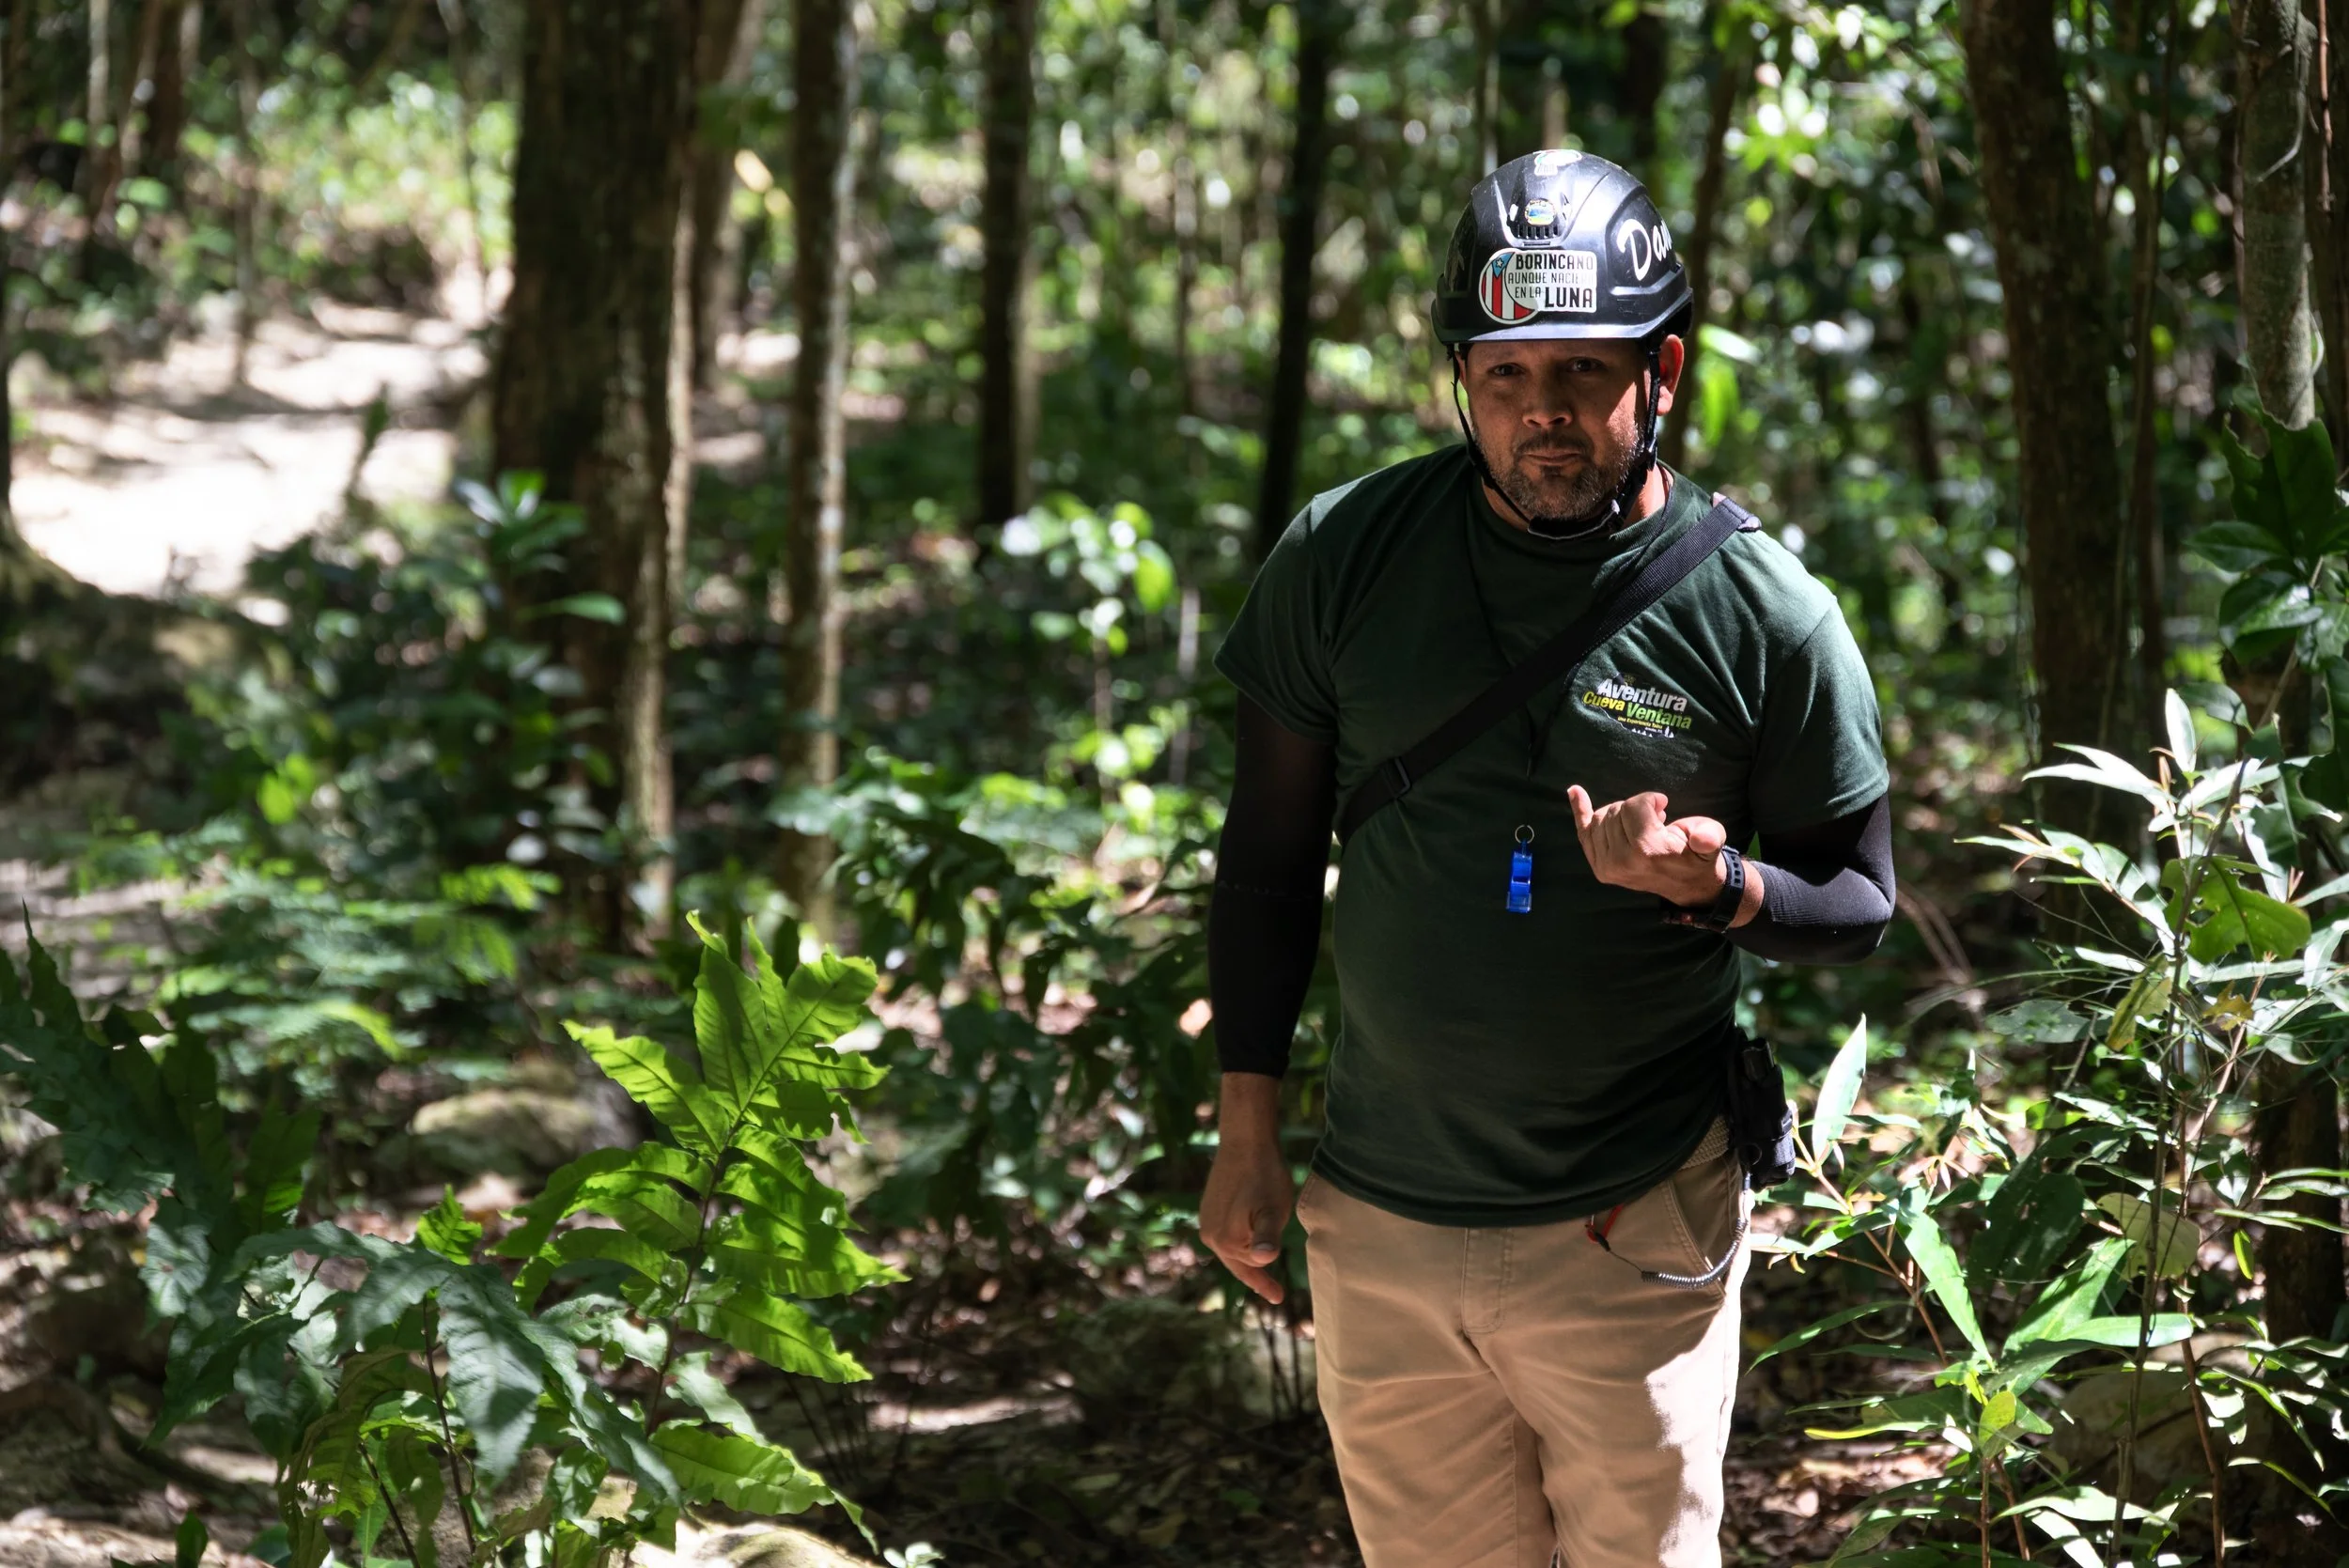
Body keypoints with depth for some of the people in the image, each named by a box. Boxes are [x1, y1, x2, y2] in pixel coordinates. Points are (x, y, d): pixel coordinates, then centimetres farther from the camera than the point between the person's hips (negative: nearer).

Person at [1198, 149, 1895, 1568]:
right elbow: (1271, 855, 8)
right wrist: (1248, 1134, 9)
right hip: (1380, 1225, 2)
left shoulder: (1765, 615, -8)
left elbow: (1861, 903, 2)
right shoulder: (1343, 556, -2)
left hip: (1633, 1238, -2)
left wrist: (1718, 888, -20)